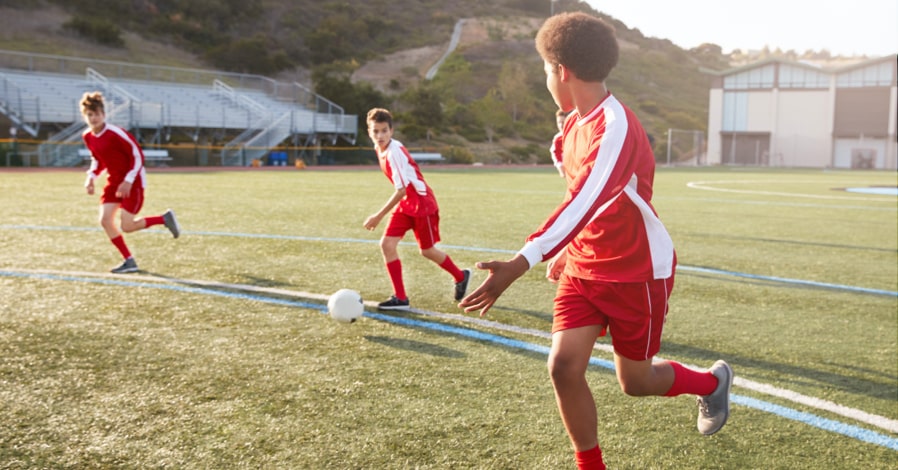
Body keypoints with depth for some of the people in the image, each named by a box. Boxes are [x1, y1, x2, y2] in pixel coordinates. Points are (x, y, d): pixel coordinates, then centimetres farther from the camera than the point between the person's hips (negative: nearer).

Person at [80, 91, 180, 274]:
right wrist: (91, 176, 0)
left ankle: (164, 219, 13)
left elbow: (138, 155, -17)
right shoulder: (87, 137, 0)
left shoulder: (115, 133, -22)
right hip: (114, 180, 7)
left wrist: (128, 181, -21)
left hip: (132, 181, -7)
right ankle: (129, 261, 5)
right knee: (105, 220, -6)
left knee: (127, 226, -11)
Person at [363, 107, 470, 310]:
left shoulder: (394, 151, -26)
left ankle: (461, 277, 34)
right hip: (405, 204, 8)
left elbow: (401, 190, -28)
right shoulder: (380, 149, 0)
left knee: (427, 251, 6)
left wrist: (379, 216, -27)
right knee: (387, 244, -7)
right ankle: (400, 298, 0)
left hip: (422, 203, -8)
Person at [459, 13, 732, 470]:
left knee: (633, 380, 9)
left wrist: (519, 265, -46)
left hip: (636, 273, -7)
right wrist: (566, 254, 22)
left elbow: (582, 206, -38)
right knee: (563, 365, -8)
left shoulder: (615, 126, -25)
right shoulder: (575, 123, 3)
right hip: (584, 268, 7)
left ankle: (712, 382, 41)